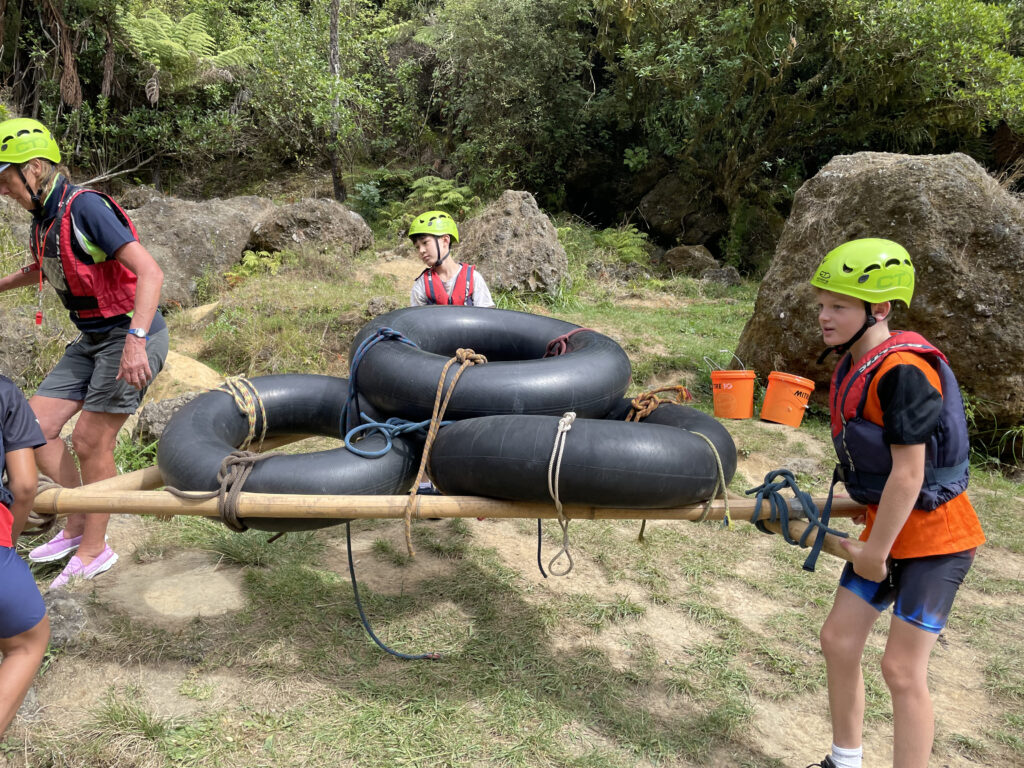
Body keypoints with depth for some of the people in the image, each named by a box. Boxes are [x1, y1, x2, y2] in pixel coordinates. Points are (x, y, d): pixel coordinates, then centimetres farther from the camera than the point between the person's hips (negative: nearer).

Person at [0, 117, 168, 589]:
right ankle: (77, 524, 20)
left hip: (131, 336, -8)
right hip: (91, 339, 8)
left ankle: (94, 549, 13)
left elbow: (150, 271, -27)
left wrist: (135, 339, -36)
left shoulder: (85, 206, -17)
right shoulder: (43, 217, 9)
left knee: (90, 442, -5)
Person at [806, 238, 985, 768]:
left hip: (934, 536, -9)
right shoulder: (852, 365, 2)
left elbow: (908, 474, -25)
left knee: (902, 669, -5)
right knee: (838, 640, 11)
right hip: (888, 526, 9)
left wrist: (873, 554, -17)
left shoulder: (903, 372, -25)